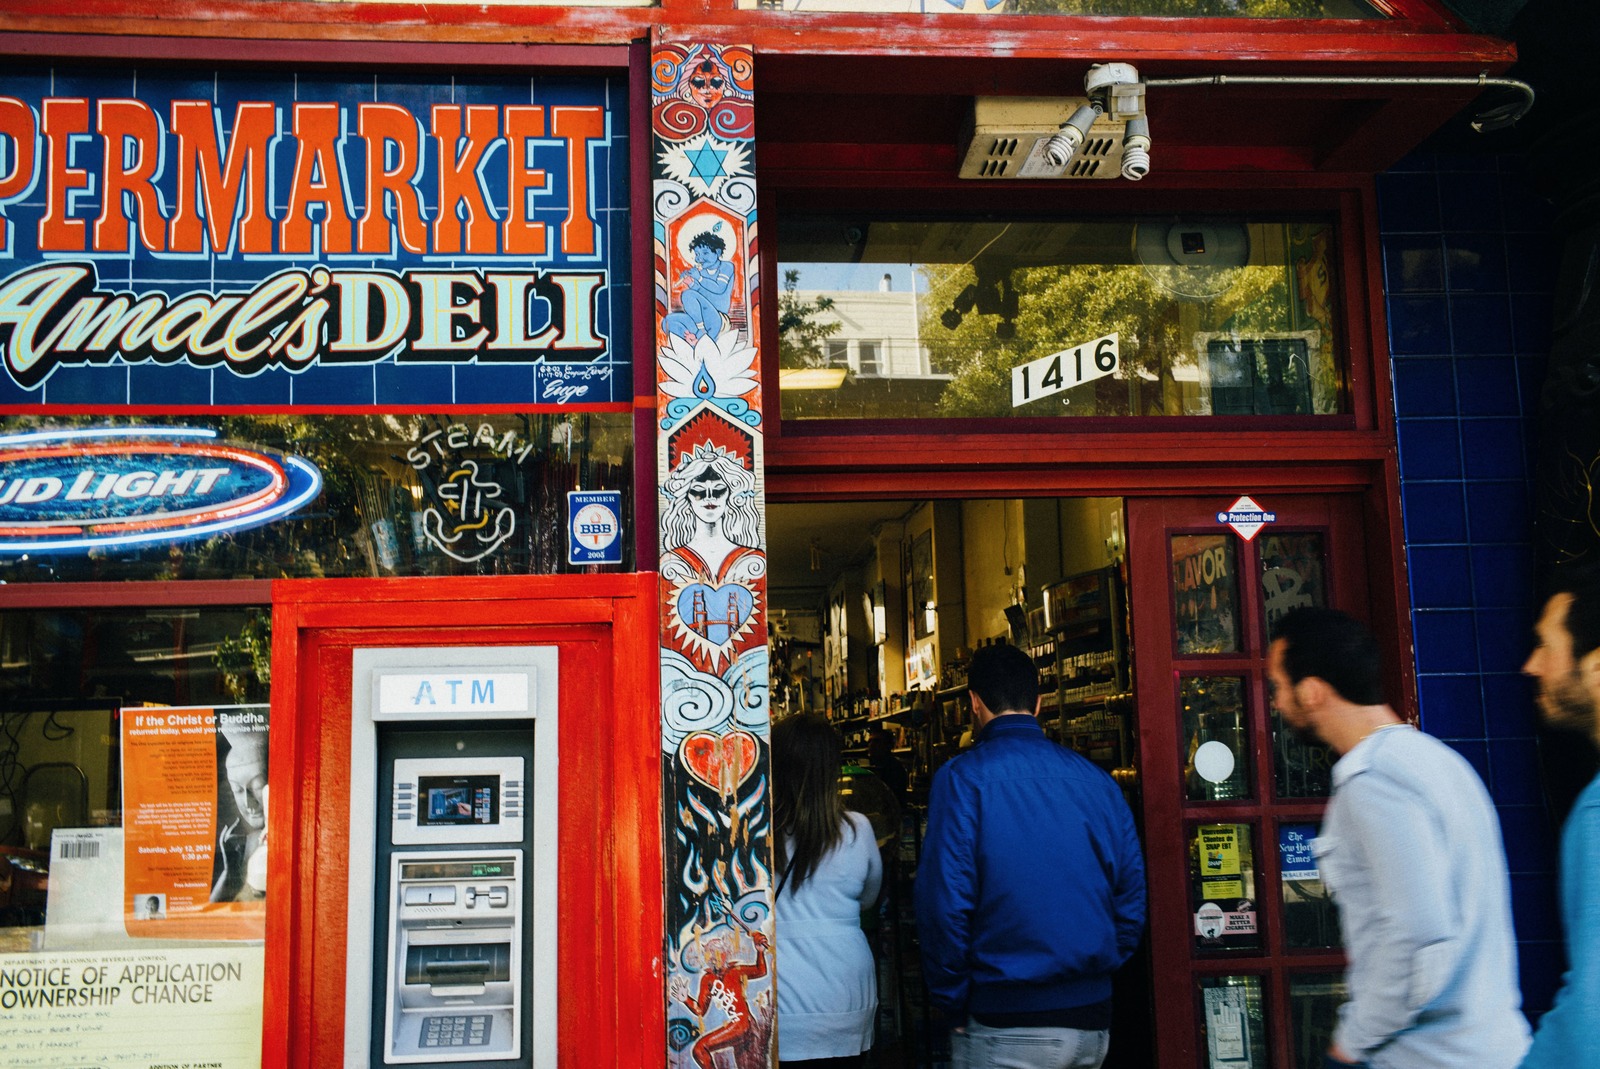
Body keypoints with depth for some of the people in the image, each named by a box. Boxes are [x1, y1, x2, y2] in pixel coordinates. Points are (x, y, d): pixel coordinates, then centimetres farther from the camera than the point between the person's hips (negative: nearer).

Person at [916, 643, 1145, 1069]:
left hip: (1006, 1027, -5)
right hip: (1093, 1021, 5)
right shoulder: (1097, 780, 5)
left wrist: (952, 1006, -4)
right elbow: (1132, 894, 7)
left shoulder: (962, 778, -10)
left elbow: (944, 903, -14)